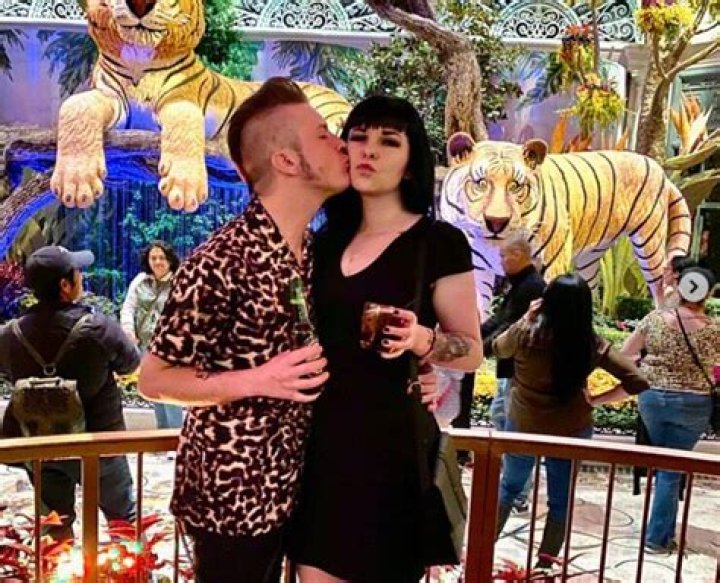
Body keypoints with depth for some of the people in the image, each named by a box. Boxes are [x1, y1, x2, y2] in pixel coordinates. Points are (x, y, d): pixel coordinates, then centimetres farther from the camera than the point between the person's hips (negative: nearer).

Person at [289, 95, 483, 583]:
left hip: (392, 445, -5)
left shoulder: (440, 242, -7)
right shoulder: (328, 241, 9)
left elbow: (472, 352, -5)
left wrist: (421, 339, -23)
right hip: (322, 440, 5)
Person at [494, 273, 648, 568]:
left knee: (509, 485, 24)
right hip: (572, 431, 0)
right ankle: (545, 565, 27)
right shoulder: (592, 344, -13)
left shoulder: (525, 333, -18)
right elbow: (637, 383, -10)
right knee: (560, 500, 18)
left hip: (523, 425, 0)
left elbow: (498, 348, 4)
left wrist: (526, 319, 3)